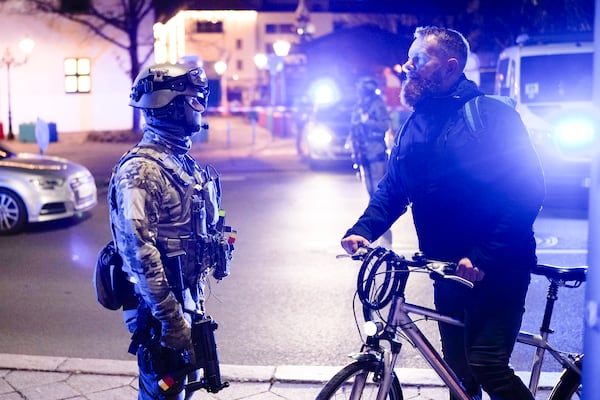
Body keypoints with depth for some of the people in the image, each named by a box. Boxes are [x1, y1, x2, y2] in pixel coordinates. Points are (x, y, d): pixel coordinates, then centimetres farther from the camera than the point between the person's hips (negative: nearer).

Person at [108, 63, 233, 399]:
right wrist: (171, 319, -24)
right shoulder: (141, 170, -18)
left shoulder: (184, 162, 11)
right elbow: (140, 252, -24)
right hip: (161, 308, -9)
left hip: (188, 299, 9)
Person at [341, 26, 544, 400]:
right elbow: (392, 189, 11)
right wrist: (363, 230, -8)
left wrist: (483, 257, -24)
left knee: (487, 366, -13)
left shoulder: (494, 115, -11)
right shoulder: (416, 124, 9)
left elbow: (528, 192, -17)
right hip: (448, 269, 6)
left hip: (497, 268, -6)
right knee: (458, 367, 14)